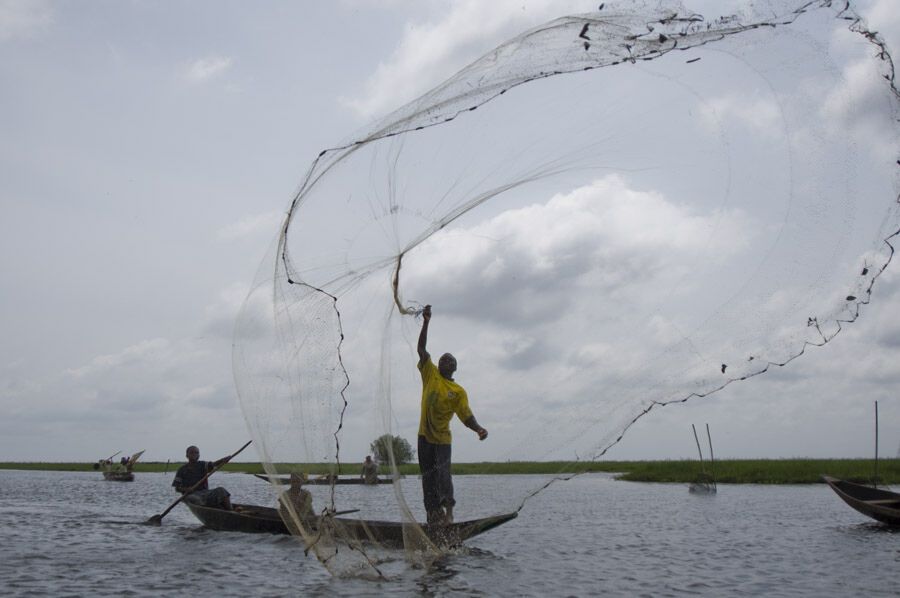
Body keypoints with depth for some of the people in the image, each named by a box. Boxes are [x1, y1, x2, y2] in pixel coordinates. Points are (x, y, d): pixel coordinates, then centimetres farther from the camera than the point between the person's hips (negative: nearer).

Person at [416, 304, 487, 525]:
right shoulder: (430, 374, 7)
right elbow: (421, 349, 2)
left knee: (443, 473, -16)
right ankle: (433, 513, 10)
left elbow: (466, 416, -3)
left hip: (442, 439, -3)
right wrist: (426, 322, -5)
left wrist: (479, 429, -23)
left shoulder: (458, 391, 2)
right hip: (425, 436, 3)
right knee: (428, 477, 5)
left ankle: (448, 511, -18)